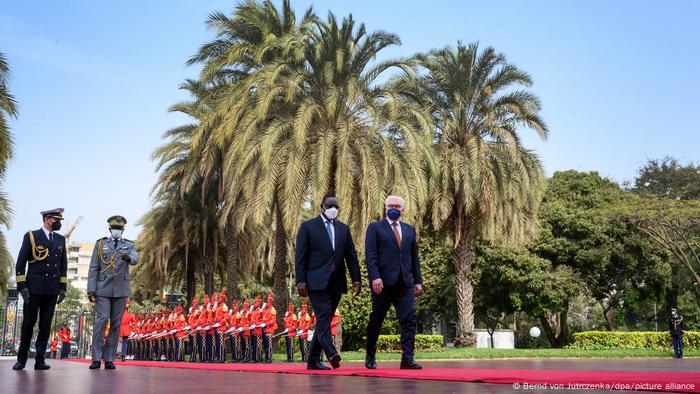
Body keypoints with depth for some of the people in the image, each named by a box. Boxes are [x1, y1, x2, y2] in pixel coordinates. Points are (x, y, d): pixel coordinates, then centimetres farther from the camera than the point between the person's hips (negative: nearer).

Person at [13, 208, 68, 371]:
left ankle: (40, 359, 5)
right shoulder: (31, 236, 2)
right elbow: (20, 263, -1)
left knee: (46, 325, 2)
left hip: (52, 290, 3)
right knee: (28, 323, 0)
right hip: (34, 288, -3)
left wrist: (63, 287, 9)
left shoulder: (60, 239, 14)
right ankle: (21, 358, 11)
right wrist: (22, 286, -8)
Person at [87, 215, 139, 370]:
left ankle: (109, 358, 8)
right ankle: (96, 358, -6)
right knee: (101, 320, -12)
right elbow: (93, 268, 4)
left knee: (116, 323, 2)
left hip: (121, 289, 1)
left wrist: (128, 257, -37)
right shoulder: (100, 244, 9)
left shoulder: (130, 245, 10)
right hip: (103, 288, -1)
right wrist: (91, 289, -5)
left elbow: (135, 259, -12)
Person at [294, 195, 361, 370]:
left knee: (324, 320, 7)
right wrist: (300, 281, -10)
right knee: (323, 318, -17)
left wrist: (356, 279, 4)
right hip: (317, 281, -5)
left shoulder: (343, 228, 15)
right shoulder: (308, 226, 2)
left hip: (336, 283, 5)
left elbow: (351, 255, 13)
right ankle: (332, 354, -26)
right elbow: (300, 256, -2)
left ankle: (313, 360, 13)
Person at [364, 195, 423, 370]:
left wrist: (418, 280, 12)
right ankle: (370, 356, 22)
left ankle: (407, 358, -7)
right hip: (383, 282, -3)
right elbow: (370, 256, -5)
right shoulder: (375, 228, 4)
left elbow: (414, 257, 18)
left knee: (409, 319, -7)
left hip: (405, 283, 4)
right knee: (376, 320, 5)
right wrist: (375, 277, -17)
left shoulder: (410, 230, 17)